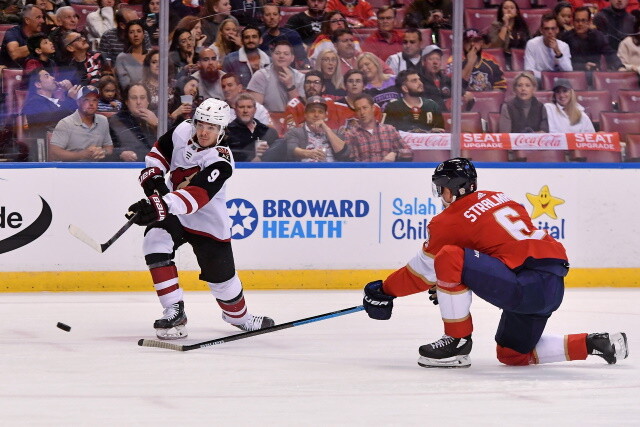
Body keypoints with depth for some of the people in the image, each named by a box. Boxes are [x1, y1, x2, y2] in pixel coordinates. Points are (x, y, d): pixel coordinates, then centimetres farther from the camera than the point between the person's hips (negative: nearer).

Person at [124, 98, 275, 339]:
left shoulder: (220, 163, -29)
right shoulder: (183, 131, -12)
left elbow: (195, 196, -43)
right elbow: (160, 150, 9)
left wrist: (161, 205, -57)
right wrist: (153, 176, -8)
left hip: (208, 222, -4)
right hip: (171, 213, 4)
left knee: (221, 275, 5)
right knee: (155, 241, -25)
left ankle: (240, 317, 39)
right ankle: (174, 311, -21)